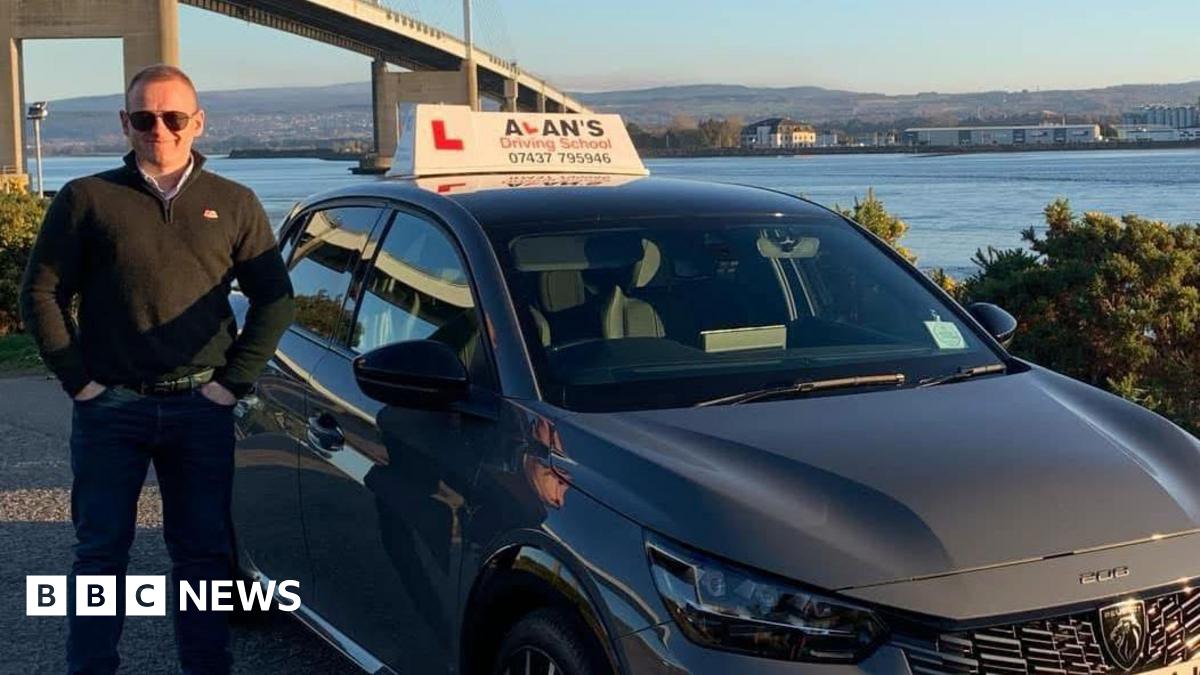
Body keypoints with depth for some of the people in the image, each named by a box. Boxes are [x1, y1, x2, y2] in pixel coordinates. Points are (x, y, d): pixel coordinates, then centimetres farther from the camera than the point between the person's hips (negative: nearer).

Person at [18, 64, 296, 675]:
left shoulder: (234, 205, 8)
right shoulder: (86, 199, 3)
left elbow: (275, 300, 7)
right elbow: (40, 294, 4)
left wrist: (233, 380, -1)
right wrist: (79, 378, -4)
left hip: (201, 409, 1)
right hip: (110, 408, -1)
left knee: (202, 550, 8)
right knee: (101, 549, 5)